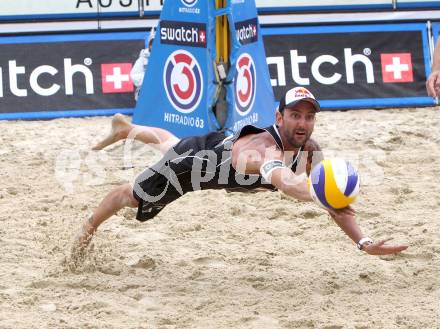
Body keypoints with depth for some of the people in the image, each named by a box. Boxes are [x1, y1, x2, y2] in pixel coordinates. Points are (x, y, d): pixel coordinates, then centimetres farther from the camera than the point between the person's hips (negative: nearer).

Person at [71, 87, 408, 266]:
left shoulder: (310, 152, -30)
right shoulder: (264, 148, -53)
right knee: (133, 197, 19)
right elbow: (283, 179, -77)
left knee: (172, 144, 39)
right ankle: (88, 229, 50)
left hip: (220, 144, 7)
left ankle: (127, 129, 71)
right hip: (196, 159, -7)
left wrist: (364, 242, -45)